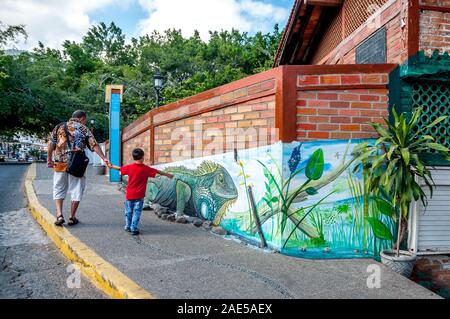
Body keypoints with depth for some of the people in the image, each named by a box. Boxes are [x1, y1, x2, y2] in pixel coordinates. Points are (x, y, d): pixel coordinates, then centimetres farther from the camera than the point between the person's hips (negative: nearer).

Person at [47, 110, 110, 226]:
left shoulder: (60, 127, 11)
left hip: (60, 163, 2)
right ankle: (72, 217, 13)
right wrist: (104, 158, -7)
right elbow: (94, 145, -5)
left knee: (58, 189, 15)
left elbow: (50, 144, 5)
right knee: (76, 190, 8)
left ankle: (59, 215, 3)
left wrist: (49, 159, 11)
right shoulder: (84, 129, 4)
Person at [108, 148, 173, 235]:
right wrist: (167, 174, 12)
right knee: (136, 213, 4)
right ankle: (134, 229, 6)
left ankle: (128, 227, 28)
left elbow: (120, 168, 11)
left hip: (129, 195, 3)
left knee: (128, 212, 17)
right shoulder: (146, 169, -10)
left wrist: (111, 166, 30)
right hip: (139, 196, -3)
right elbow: (158, 172, -2)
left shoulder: (129, 167, -5)